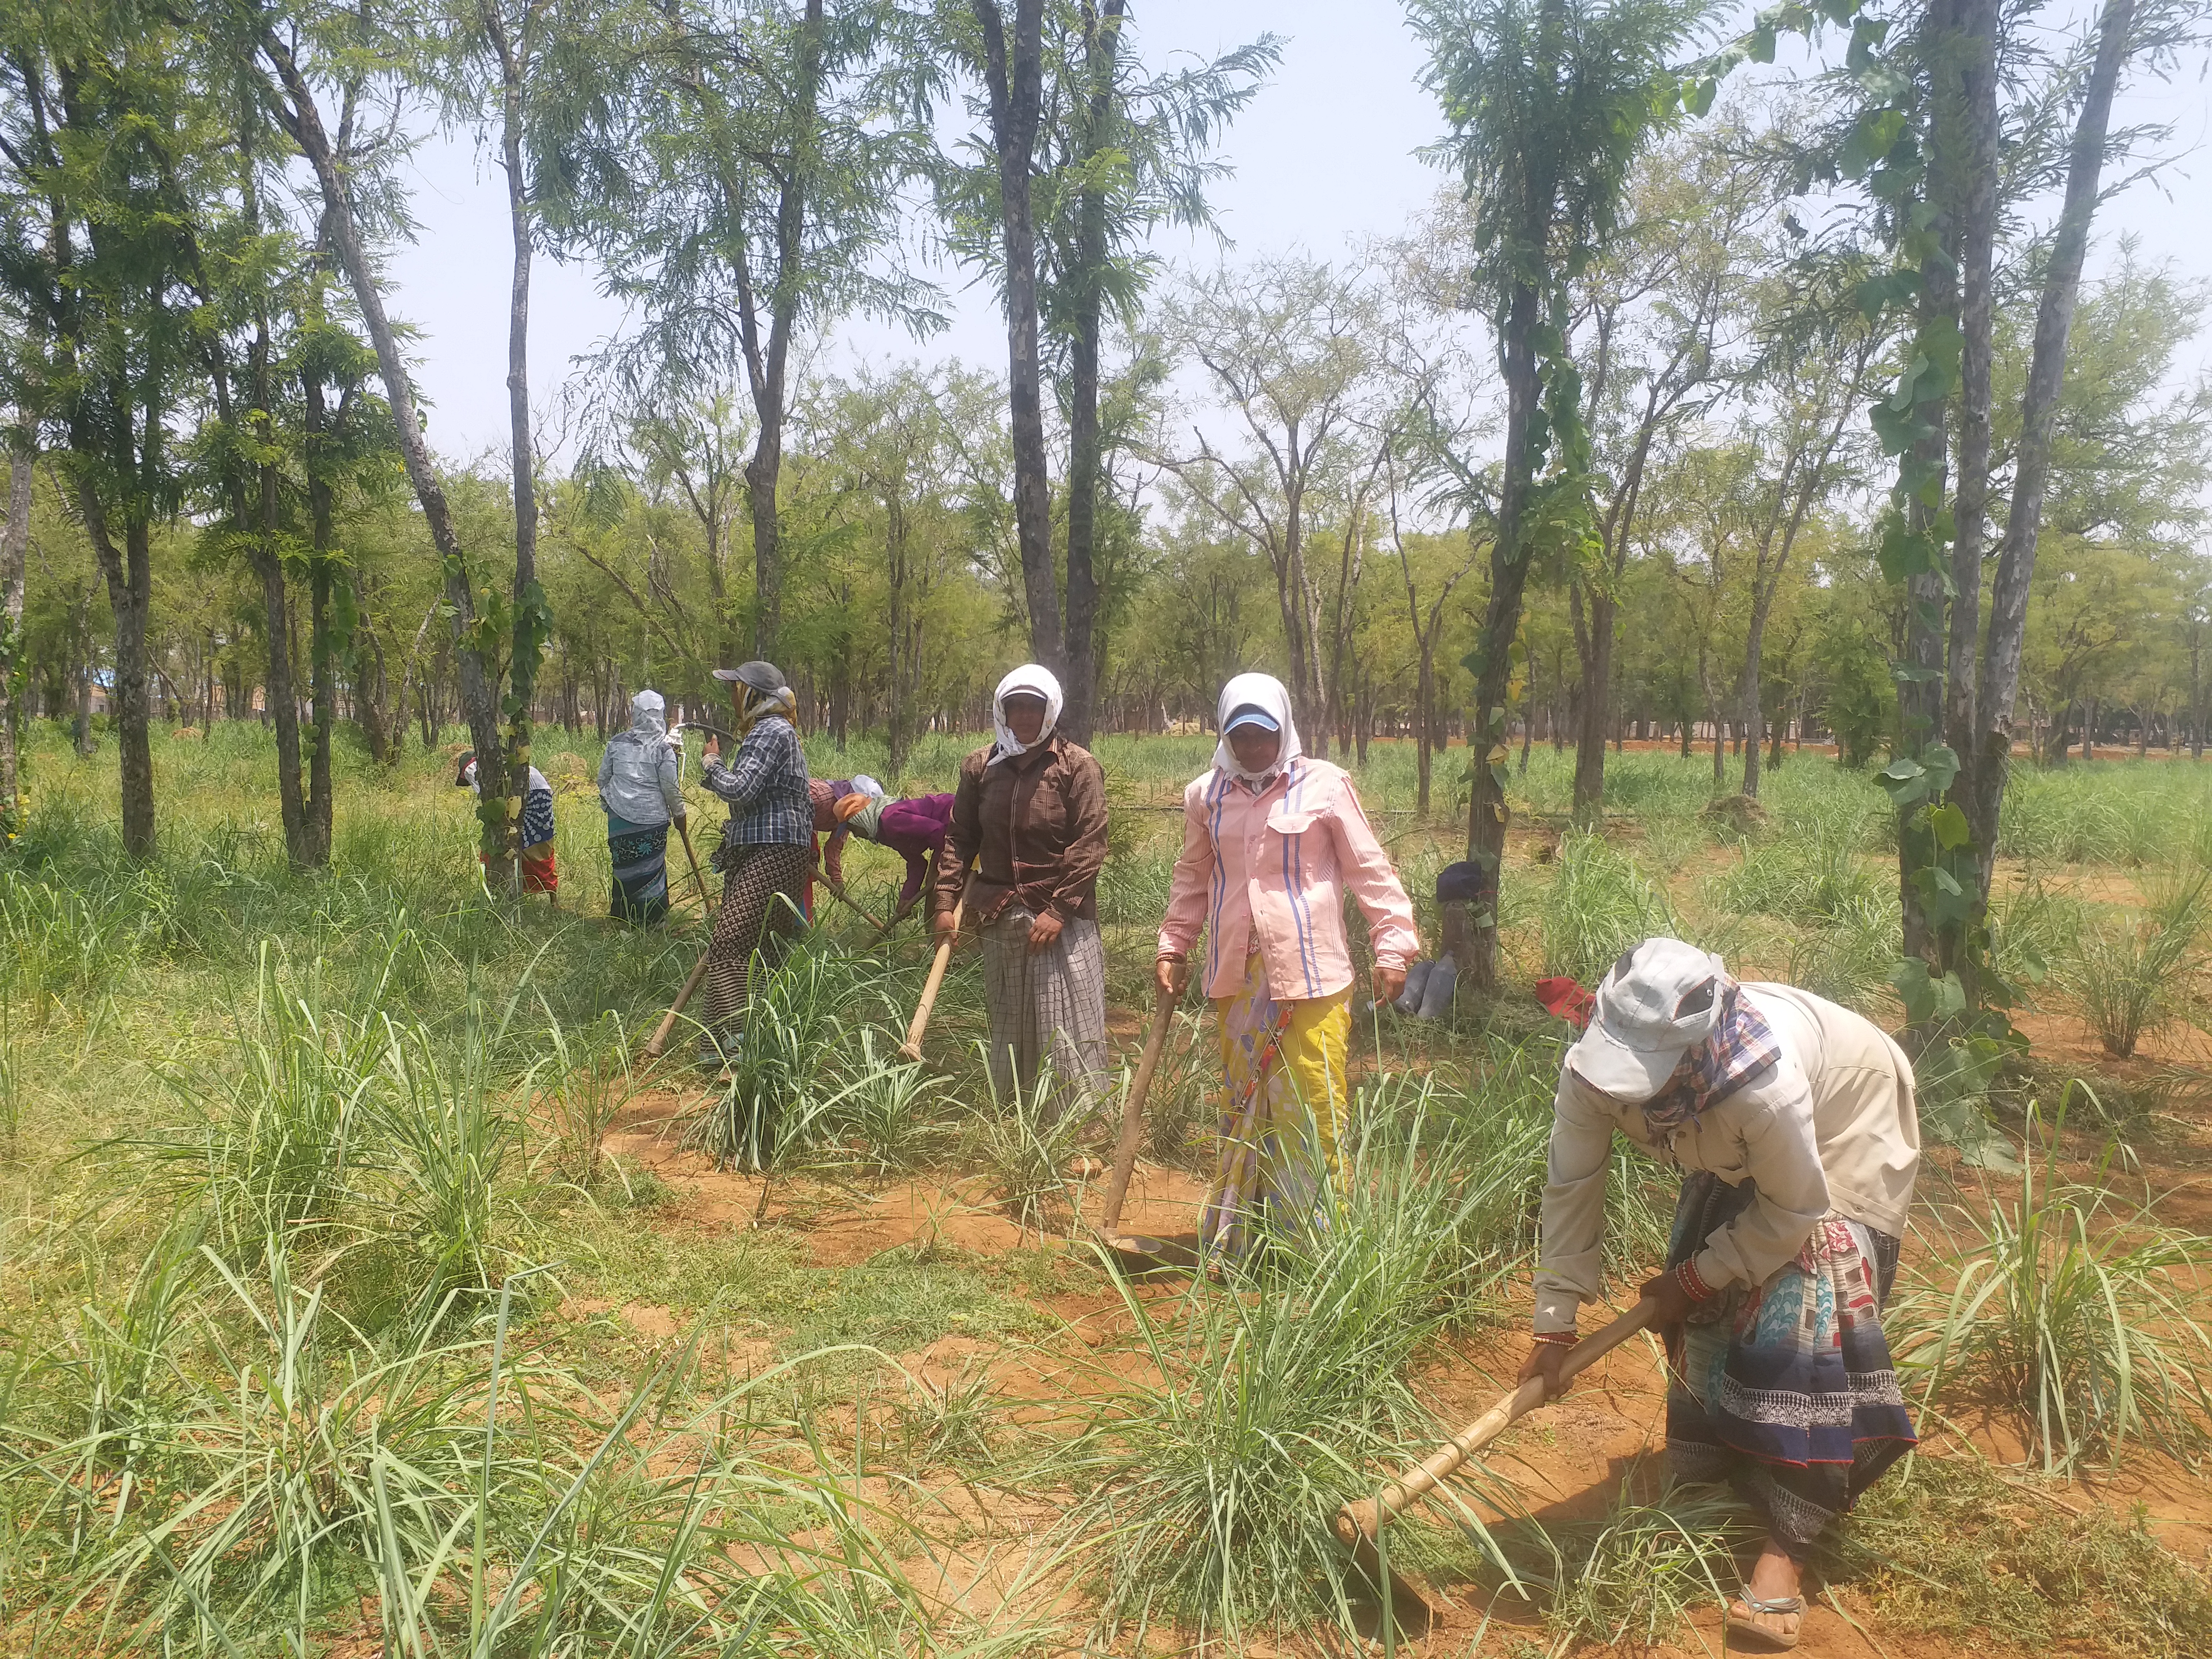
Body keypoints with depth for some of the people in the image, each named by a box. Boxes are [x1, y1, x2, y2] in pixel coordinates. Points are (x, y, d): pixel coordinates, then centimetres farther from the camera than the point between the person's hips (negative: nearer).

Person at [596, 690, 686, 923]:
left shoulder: (617, 742, 2)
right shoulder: (664, 748, -9)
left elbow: (603, 777, 10)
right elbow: (670, 787, -7)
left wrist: (609, 799, 29)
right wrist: (679, 813, 8)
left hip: (619, 816, 3)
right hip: (653, 817, -3)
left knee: (623, 867, 13)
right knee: (651, 868, 5)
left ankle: (622, 915, 21)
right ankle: (651, 919, 10)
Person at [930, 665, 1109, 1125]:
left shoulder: (1077, 766, -5)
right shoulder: (980, 766, 7)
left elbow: (1090, 845, -10)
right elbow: (959, 838, 11)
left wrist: (1058, 910, -16)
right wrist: (946, 901, 2)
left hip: (1062, 917, -4)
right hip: (999, 916, 4)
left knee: (1067, 1028, -4)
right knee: (1007, 1028, 14)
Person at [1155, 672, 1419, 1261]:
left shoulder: (1324, 785, -2)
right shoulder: (1206, 796, 9)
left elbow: (1370, 870, 0)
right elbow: (1192, 880, 20)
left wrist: (1392, 946, -5)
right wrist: (1173, 949, 16)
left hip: (1311, 973, -4)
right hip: (1237, 975, 4)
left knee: (1313, 1108, -4)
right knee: (1242, 1105, 11)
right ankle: (1233, 1243, 21)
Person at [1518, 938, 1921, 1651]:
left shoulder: (1765, 1084, -46)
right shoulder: (1589, 1073, -33)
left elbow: (1796, 1208, -28)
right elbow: (1570, 1192, -21)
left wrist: (1692, 1279, -17)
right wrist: (1554, 1327, -19)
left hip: (1845, 1125, -5)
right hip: (1737, 1154, 5)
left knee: (1805, 1320, -14)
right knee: (1709, 1305, 5)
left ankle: (1787, 1544, -5)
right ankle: (1703, 1470, 27)